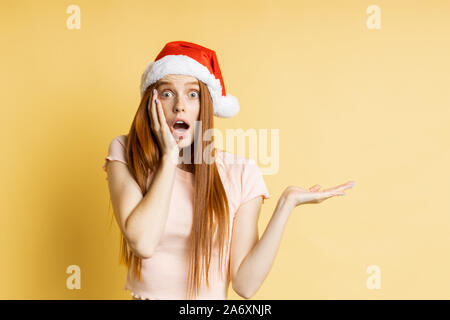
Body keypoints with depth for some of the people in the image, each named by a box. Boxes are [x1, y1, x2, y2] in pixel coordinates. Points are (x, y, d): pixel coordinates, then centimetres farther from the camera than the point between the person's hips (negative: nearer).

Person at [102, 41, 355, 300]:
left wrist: (286, 204, -16)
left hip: (213, 297, -1)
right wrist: (169, 156, -15)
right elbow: (142, 242, -19)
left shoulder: (241, 173, -6)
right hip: (145, 293, 1)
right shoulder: (126, 154, -4)